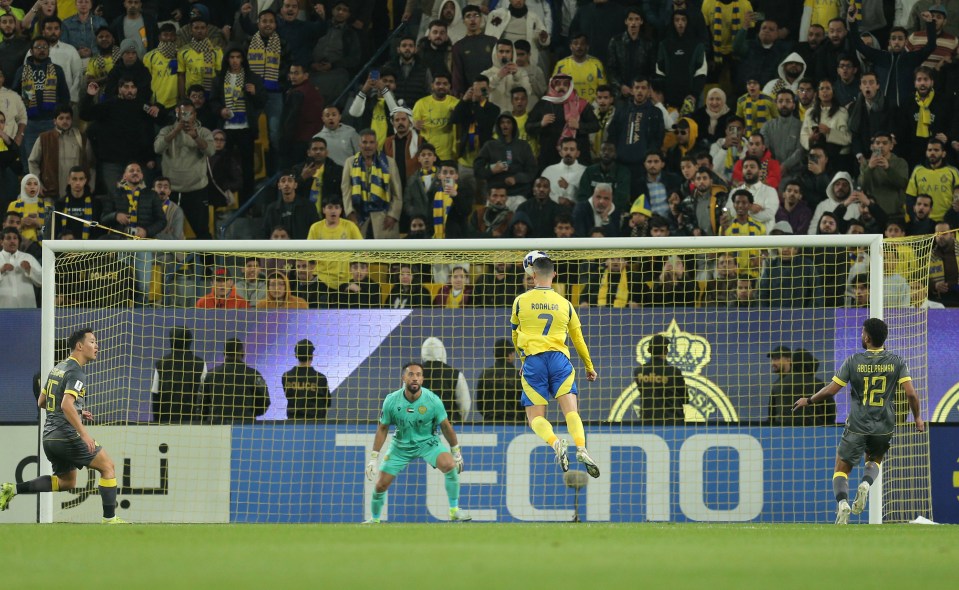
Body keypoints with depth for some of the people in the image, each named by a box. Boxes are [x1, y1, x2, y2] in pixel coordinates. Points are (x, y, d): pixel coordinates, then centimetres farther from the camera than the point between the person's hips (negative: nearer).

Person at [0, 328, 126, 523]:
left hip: (49, 435, 9)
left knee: (67, 482, 20)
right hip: (66, 435, -9)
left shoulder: (58, 368, 16)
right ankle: (109, 518, 0)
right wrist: (84, 434, -30)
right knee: (107, 466, 1)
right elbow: (67, 404, -27)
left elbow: (41, 402, 24)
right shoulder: (76, 373, -13)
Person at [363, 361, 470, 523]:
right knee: (381, 485, -2)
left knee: (450, 465, -28)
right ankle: (374, 519, 26)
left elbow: (446, 426, -5)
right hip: (401, 446, 1)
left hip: (428, 442, -1)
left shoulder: (433, 400, -20)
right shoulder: (391, 401, -18)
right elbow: (382, 428, -5)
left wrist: (456, 452, 2)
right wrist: (373, 458, -5)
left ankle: (454, 511, -14)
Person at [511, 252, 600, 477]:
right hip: (559, 358, 1)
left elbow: (515, 336, 22)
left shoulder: (521, 302, 7)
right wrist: (589, 367, 34)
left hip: (533, 359, -1)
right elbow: (578, 339, 20)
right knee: (570, 409, -7)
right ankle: (581, 447, -32)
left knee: (536, 417, 2)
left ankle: (555, 442, -27)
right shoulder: (564, 304, 11)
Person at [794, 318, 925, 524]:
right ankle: (865, 485, -4)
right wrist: (917, 418, 7)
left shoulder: (853, 361, -7)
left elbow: (830, 390, -4)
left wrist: (808, 401, 13)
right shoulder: (897, 362, -3)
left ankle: (842, 502, -20)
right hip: (885, 428, 2)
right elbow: (911, 393, -9)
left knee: (841, 470, 8)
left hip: (857, 427, -2)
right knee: (874, 461, 29)